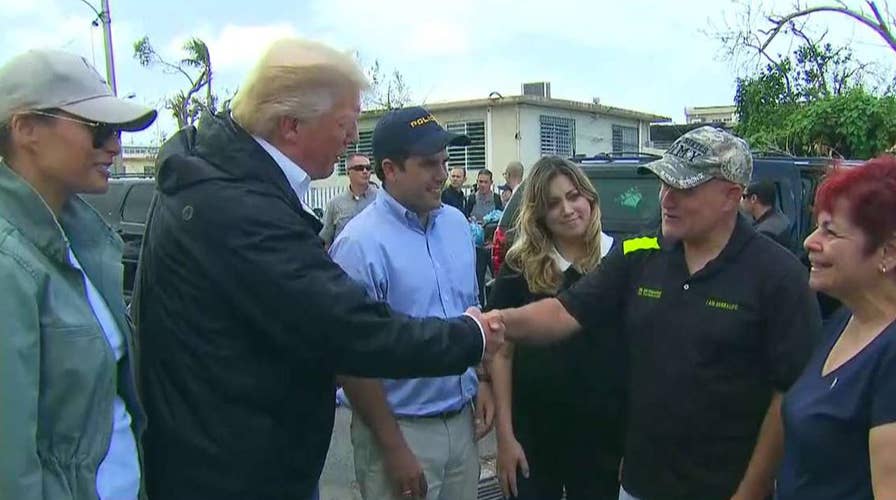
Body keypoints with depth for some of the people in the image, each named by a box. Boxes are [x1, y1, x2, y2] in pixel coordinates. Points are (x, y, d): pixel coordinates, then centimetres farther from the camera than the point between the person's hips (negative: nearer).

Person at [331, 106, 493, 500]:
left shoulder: (456, 223, 4)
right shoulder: (360, 244, -18)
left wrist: (483, 381, 9)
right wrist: (393, 448, -15)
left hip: (463, 420, 7)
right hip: (404, 429, -6)